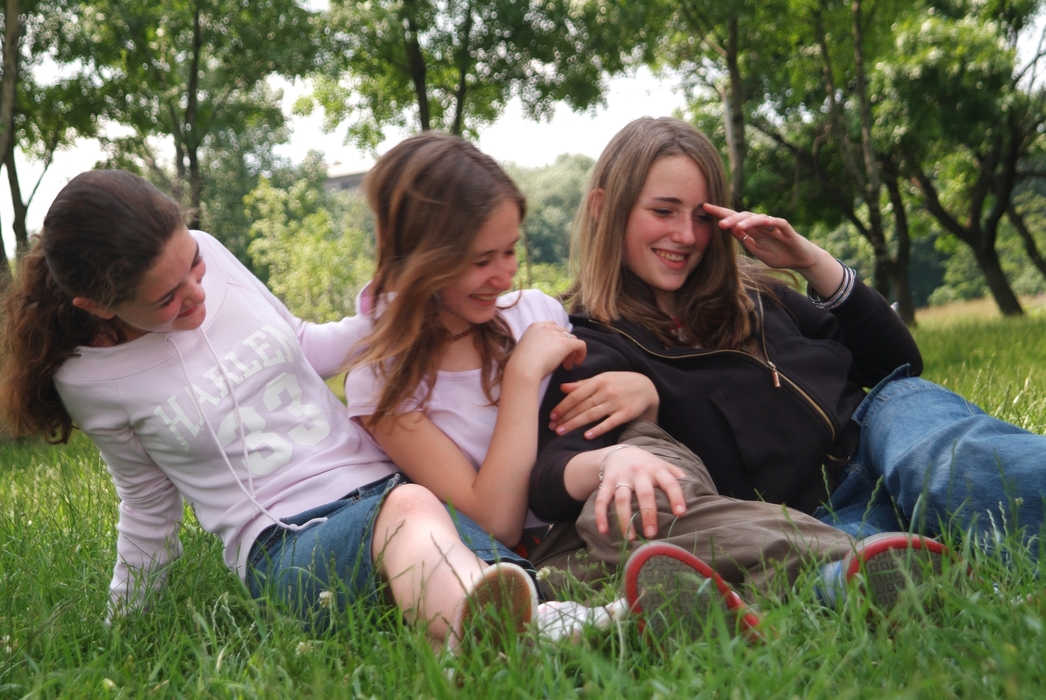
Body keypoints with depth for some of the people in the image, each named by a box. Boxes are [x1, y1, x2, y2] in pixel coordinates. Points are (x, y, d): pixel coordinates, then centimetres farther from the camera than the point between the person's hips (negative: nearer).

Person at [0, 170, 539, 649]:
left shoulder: (208, 254, 4)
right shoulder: (88, 382, -2)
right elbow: (149, 503, 14)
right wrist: (125, 623, 22)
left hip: (382, 478, 5)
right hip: (282, 545, -5)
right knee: (409, 509, -41)